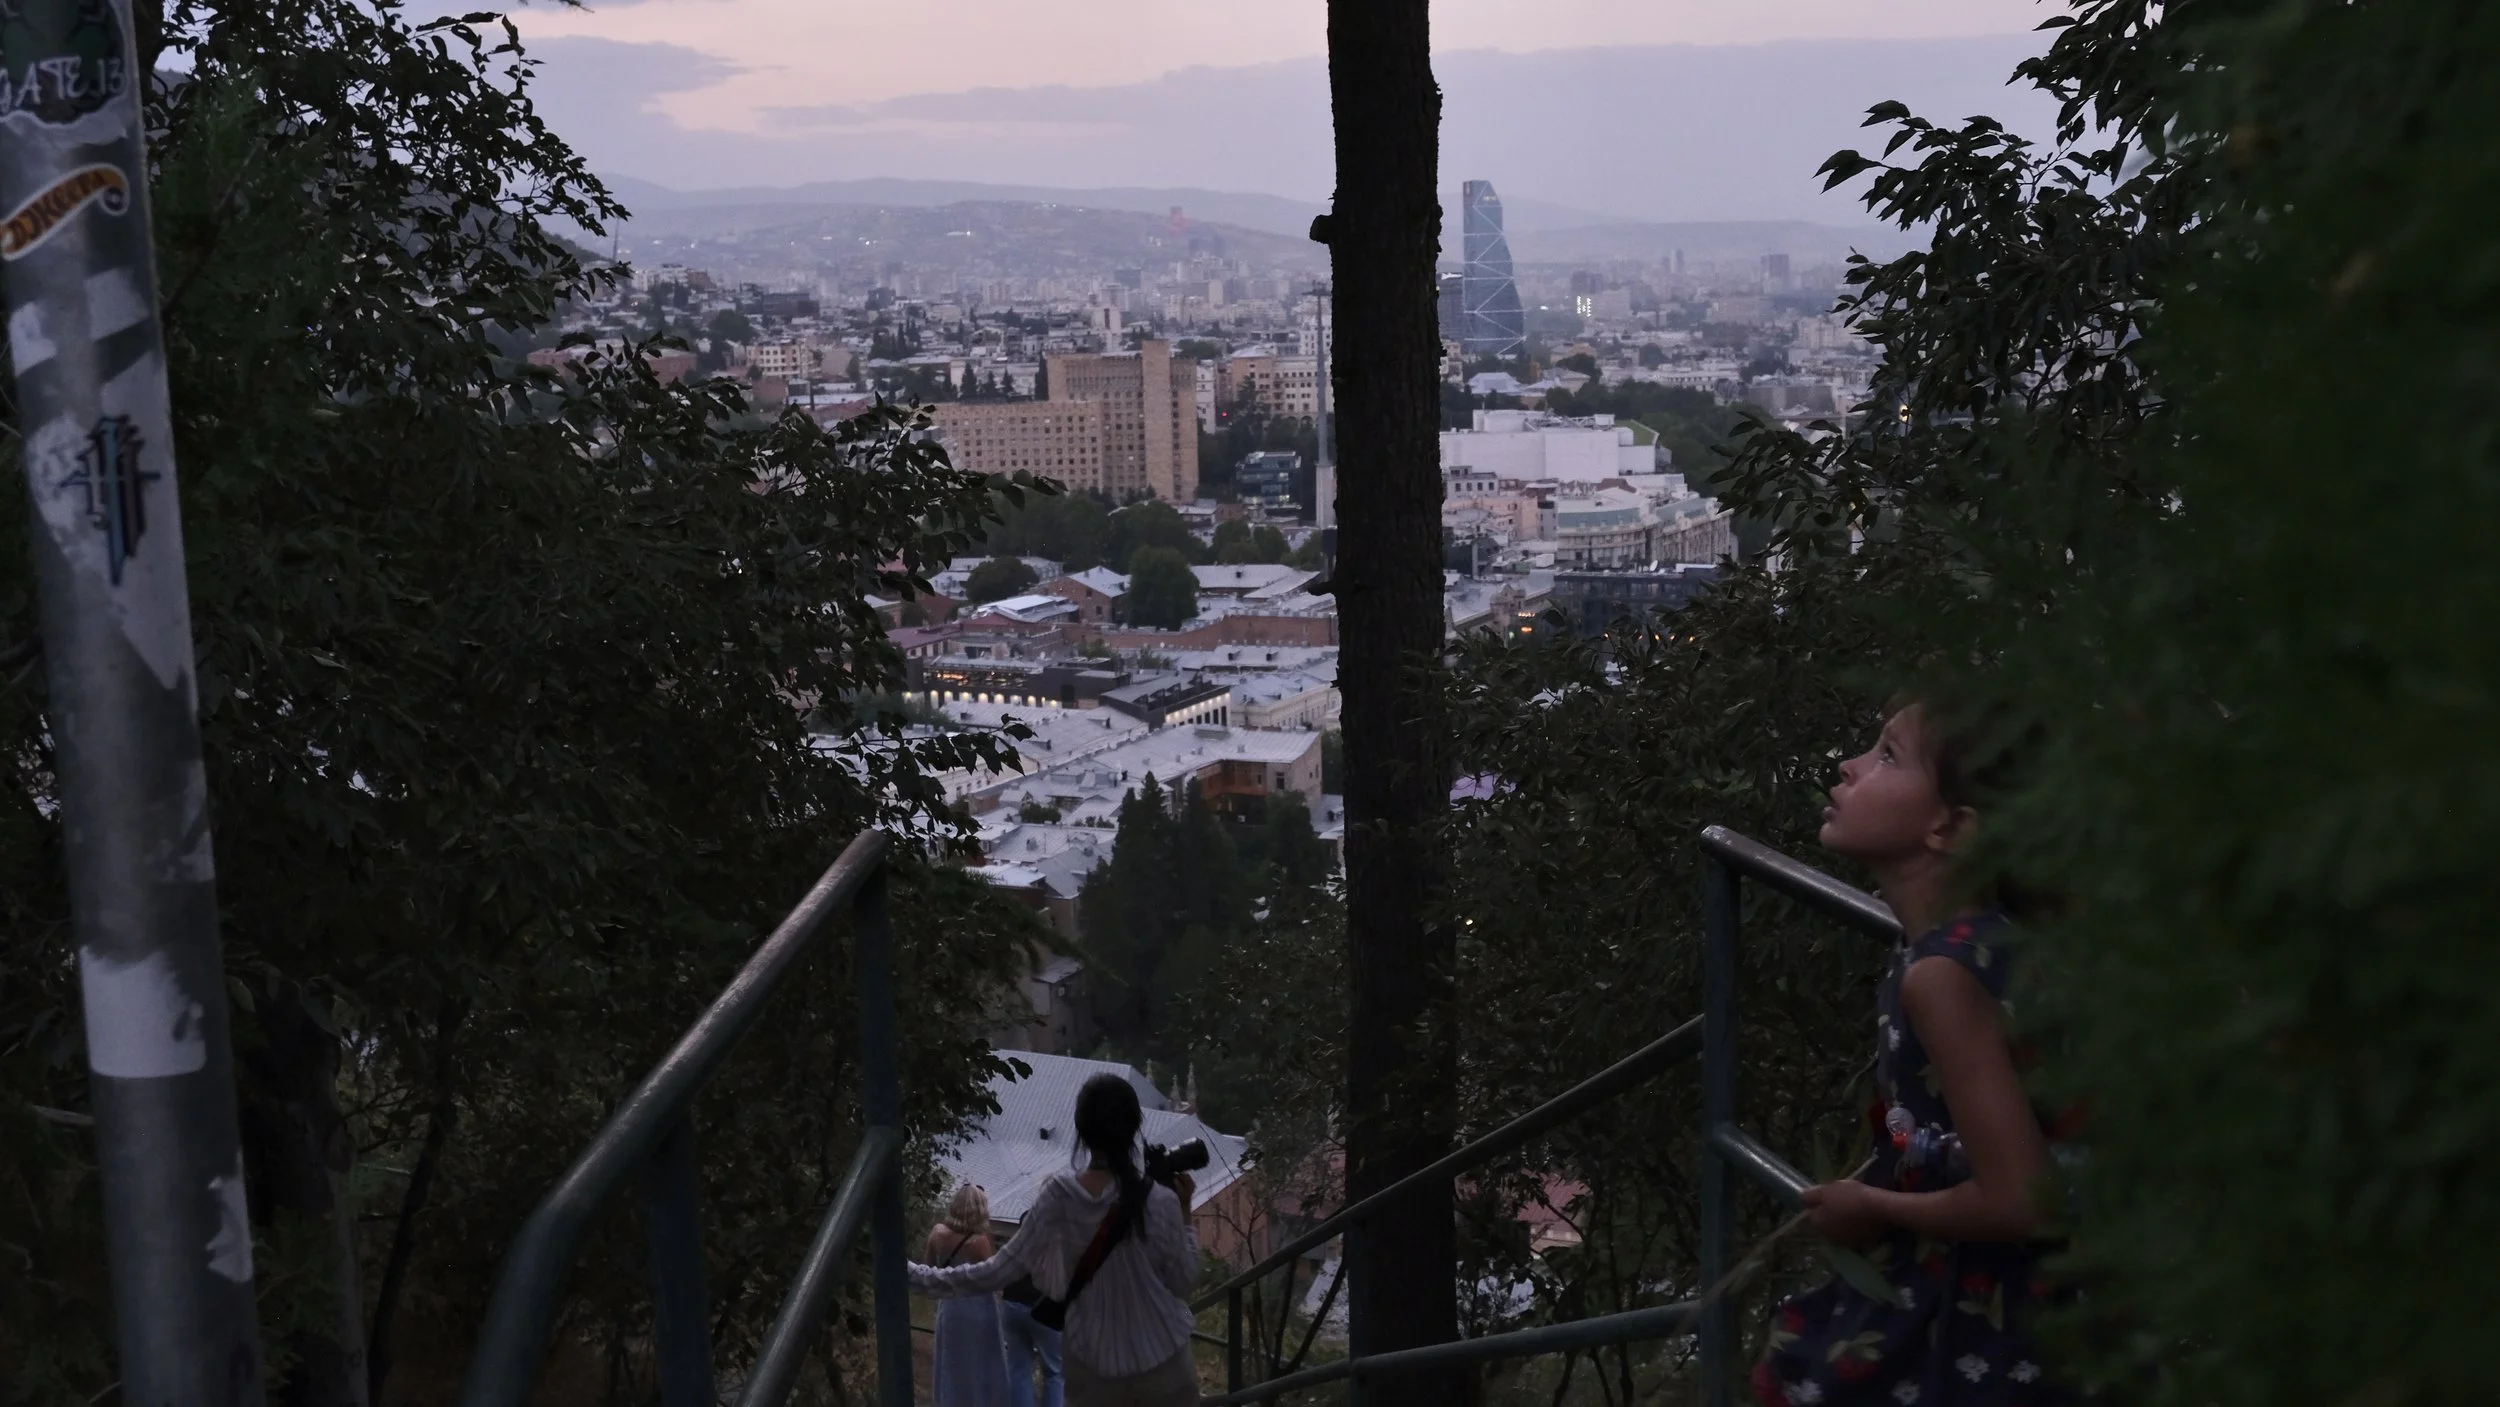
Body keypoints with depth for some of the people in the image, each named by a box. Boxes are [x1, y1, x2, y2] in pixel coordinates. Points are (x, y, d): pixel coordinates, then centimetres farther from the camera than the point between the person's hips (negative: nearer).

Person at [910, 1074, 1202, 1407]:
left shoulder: (1059, 1196, -10)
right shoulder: (1160, 1202, -15)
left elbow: (998, 1272, -7)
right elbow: (1183, 1281, -3)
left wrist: (914, 1274, 1)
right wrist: (1184, 1213, 3)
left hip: (1091, 1367, 2)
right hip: (1161, 1367, -2)